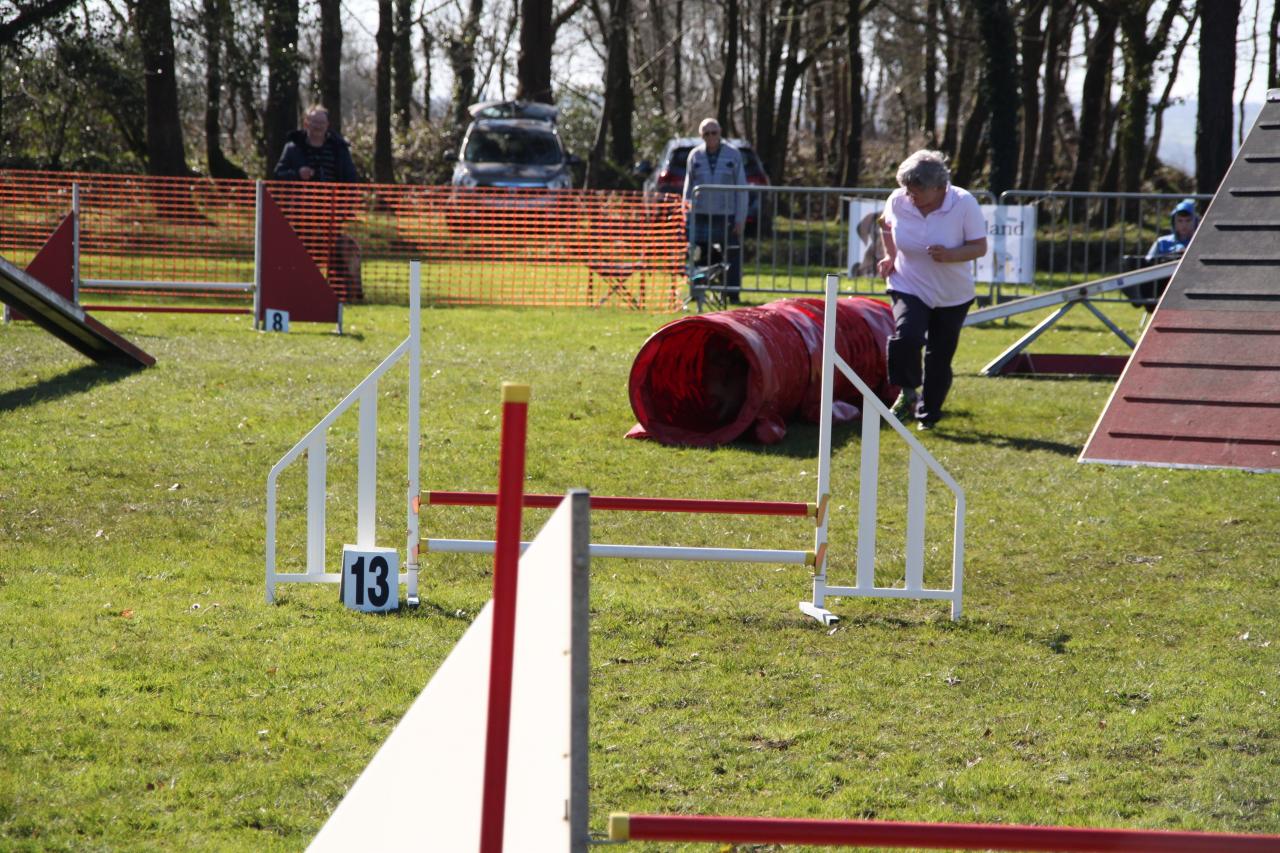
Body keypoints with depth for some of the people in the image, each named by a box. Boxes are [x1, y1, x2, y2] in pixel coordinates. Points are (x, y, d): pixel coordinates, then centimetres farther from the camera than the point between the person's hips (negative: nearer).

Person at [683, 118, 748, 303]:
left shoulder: (733, 155, 2)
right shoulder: (695, 155, 6)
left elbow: (741, 189, 3)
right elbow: (688, 187, 11)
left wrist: (740, 219, -2)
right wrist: (687, 216, 6)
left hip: (727, 216, -1)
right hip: (702, 216, 1)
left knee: (732, 256, -4)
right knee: (703, 256, 4)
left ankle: (732, 293, 4)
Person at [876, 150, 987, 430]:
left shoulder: (964, 204, -19)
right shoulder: (898, 201, -12)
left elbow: (980, 247, -14)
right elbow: (886, 224, 13)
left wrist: (951, 255, -32)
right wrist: (890, 255, 1)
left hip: (952, 295, 0)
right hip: (909, 288, 0)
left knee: (940, 357, 7)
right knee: (906, 336, -27)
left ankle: (928, 414, 25)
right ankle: (908, 391, -5)